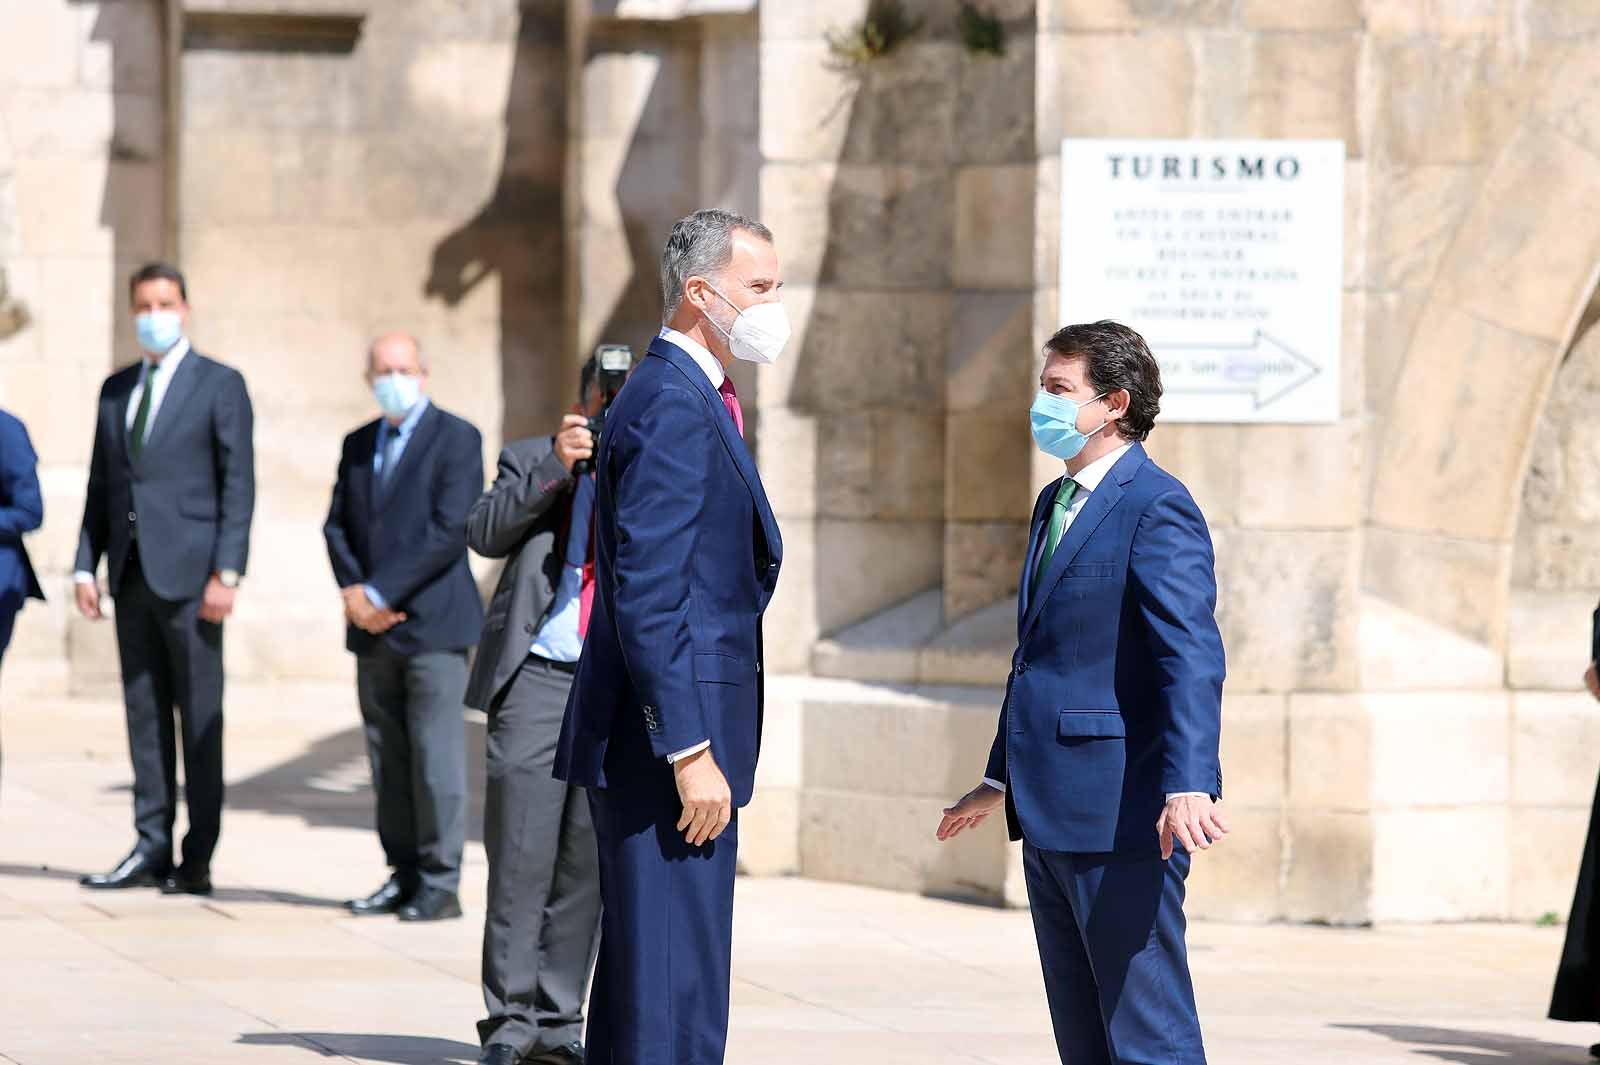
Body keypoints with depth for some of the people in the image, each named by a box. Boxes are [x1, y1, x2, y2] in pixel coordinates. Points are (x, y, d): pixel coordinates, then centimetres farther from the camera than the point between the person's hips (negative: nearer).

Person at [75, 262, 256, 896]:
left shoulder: (220, 386, -1)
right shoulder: (116, 390, 15)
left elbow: (238, 486, -6)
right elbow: (101, 485, 16)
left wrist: (227, 574, -14)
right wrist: (86, 564, 7)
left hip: (188, 575, -5)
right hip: (132, 575, 5)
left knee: (199, 716, -3)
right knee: (144, 714, 6)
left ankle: (198, 861, -2)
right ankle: (152, 849, 10)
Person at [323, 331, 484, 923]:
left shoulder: (456, 439, -4)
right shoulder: (358, 445, 16)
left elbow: (451, 531, -13)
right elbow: (337, 526, 13)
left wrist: (380, 592, -15)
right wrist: (353, 591, -6)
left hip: (433, 626, -6)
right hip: (374, 630, 6)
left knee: (435, 758, -7)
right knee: (388, 760, 7)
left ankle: (440, 885, -4)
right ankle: (404, 876, 12)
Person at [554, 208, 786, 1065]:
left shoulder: (687, 400, 18)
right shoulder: (673, 410, -15)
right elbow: (647, 598, -22)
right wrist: (690, 752, -23)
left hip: (661, 748, 11)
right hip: (667, 746, -11)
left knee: (638, 993, 14)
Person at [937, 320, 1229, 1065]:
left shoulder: (1157, 508, -12)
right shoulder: (1055, 504, 18)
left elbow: (1193, 658, -22)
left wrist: (1189, 785, -33)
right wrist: (1002, 778, 31)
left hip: (1124, 816, -10)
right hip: (1052, 812, 10)